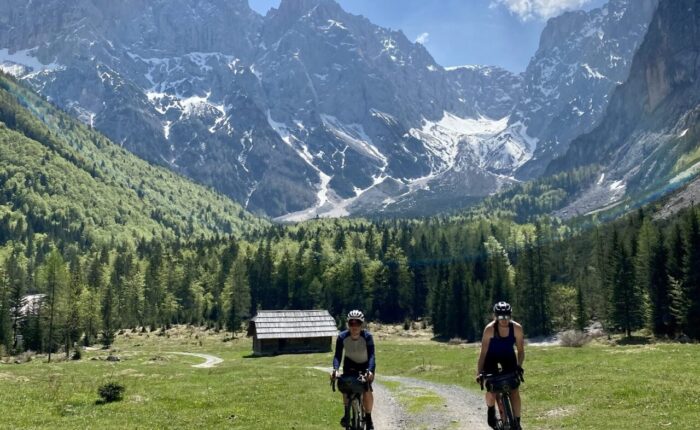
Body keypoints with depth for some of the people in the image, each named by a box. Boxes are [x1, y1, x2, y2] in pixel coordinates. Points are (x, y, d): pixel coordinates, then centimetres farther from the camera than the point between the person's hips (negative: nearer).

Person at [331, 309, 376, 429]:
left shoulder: (367, 336, -30)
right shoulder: (342, 337, -25)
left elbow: (371, 355, -36)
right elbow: (338, 355, -28)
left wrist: (370, 370, -53)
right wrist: (335, 369, -46)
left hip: (366, 365, -2)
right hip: (350, 364, 2)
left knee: (367, 391, -16)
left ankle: (368, 418, 3)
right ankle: (346, 414, 4)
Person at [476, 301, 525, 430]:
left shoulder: (517, 328, -24)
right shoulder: (490, 329, -30)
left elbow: (520, 350, -15)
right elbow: (483, 352, -26)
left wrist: (519, 365, -30)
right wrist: (479, 373, -29)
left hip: (508, 356, 2)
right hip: (492, 357, -2)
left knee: (514, 390, -8)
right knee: (492, 389, -15)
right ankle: (491, 410, 17)